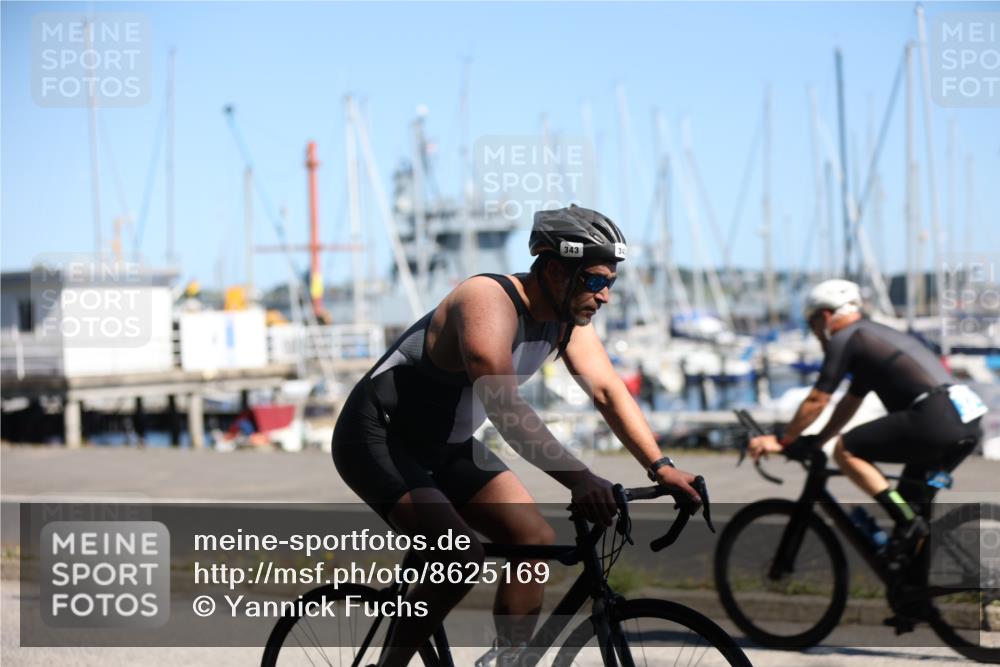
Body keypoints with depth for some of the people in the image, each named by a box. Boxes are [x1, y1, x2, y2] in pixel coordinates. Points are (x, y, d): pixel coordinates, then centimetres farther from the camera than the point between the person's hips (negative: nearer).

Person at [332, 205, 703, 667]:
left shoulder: (567, 318, -3)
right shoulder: (490, 302, -30)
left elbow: (609, 391, -3)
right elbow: (503, 407, -40)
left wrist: (661, 468, -16)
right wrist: (578, 479, -47)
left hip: (445, 444, 9)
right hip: (376, 438, -9)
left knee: (535, 541, -3)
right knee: (462, 560, -25)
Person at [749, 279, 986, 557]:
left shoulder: (843, 339, 3)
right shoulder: (877, 335, 31)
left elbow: (816, 401, 2)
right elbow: (850, 403, 36)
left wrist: (782, 441, 11)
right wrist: (814, 442, 38)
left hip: (933, 418, -9)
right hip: (968, 423, 9)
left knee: (845, 450, -1)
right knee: (911, 499, 22)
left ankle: (909, 523, -8)